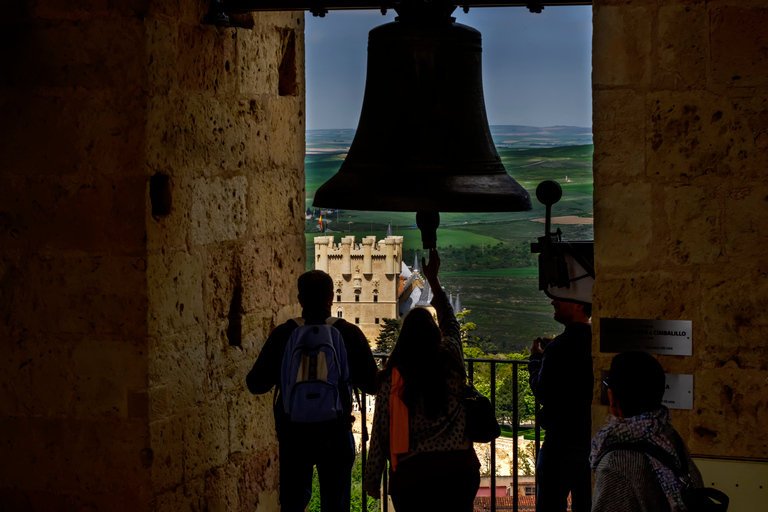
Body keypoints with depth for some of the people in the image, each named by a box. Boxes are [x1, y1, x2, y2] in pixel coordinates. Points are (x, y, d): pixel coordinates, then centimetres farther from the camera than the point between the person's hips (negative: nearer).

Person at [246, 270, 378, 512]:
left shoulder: (283, 335, -6)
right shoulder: (349, 334, -7)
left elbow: (256, 385, -2)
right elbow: (372, 384, -5)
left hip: (293, 435, 1)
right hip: (335, 435, -1)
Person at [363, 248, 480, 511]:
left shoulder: (391, 380, -3)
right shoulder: (451, 362, 3)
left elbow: (381, 433, 0)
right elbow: (451, 324, 24)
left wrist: (372, 480, 11)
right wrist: (433, 279, 36)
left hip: (411, 476, -2)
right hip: (460, 471, 2)